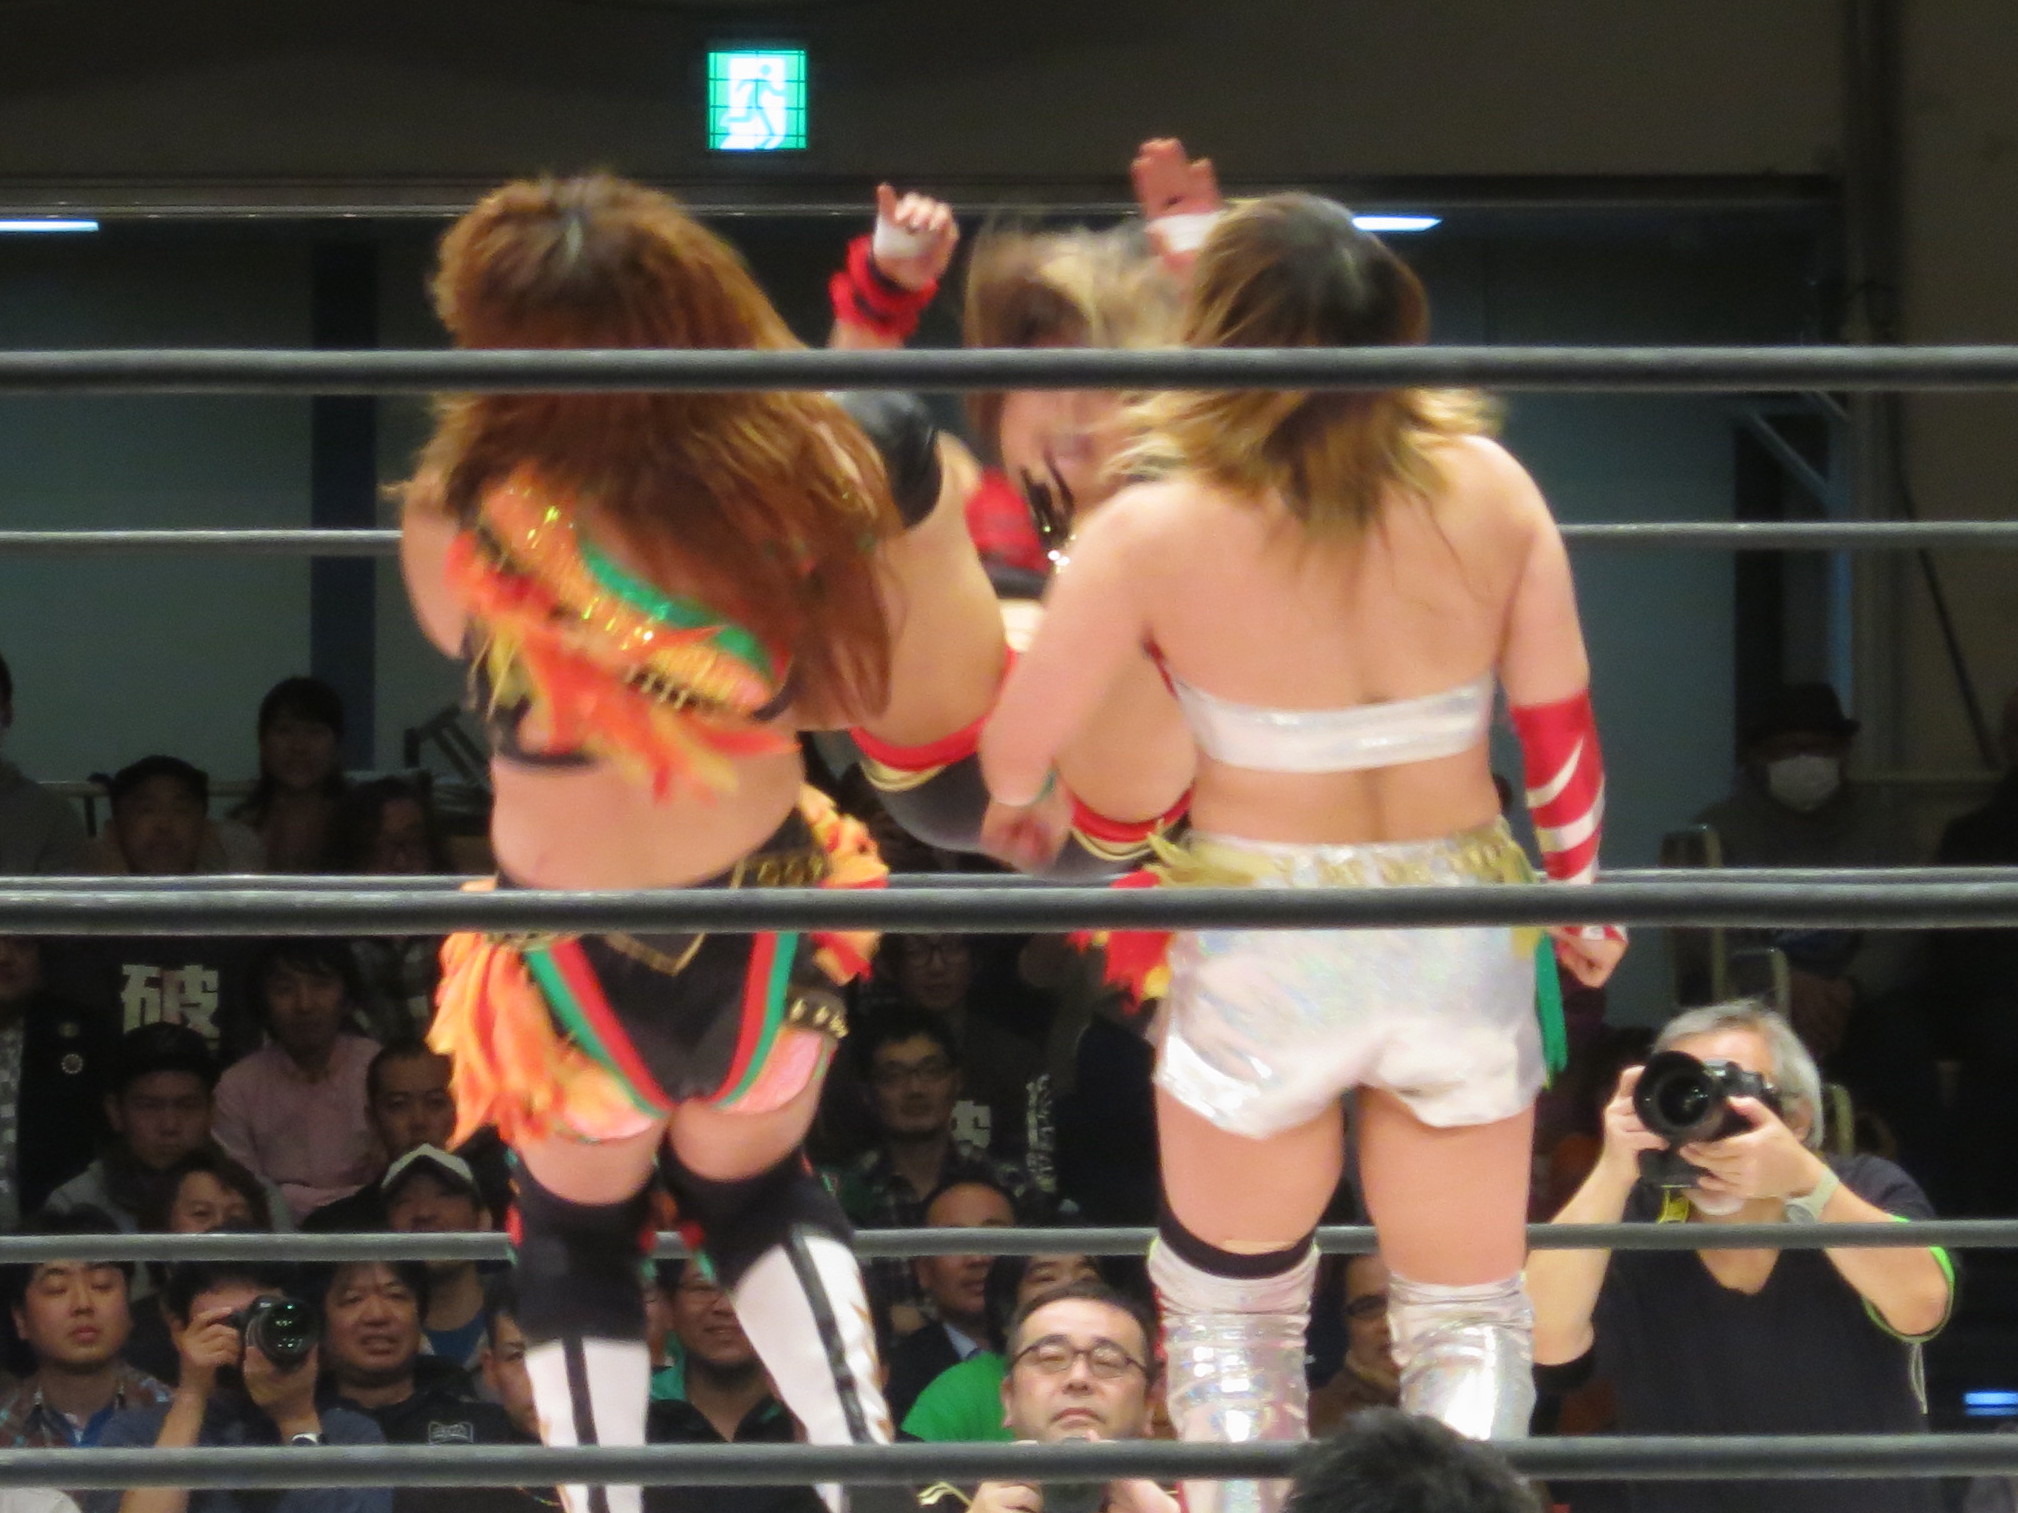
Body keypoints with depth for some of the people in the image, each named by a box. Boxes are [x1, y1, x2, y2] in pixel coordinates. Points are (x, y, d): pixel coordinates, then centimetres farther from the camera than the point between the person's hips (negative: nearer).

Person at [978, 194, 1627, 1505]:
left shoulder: (1157, 529, -16)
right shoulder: (1487, 485, -9)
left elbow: (1016, 754, -10)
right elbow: (1561, 726, -1)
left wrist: (1026, 811, 14)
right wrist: (1578, 892, 18)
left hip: (1262, 958, -2)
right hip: (1461, 946, 2)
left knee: (1233, 1315, 21)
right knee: (1469, 1321, 17)